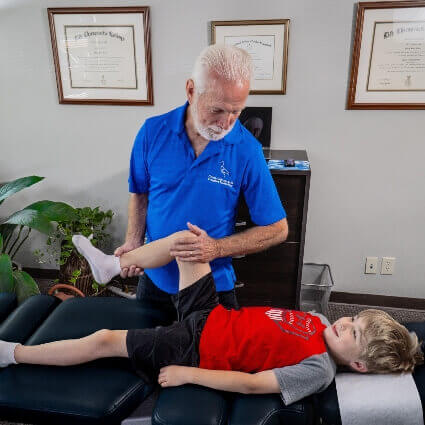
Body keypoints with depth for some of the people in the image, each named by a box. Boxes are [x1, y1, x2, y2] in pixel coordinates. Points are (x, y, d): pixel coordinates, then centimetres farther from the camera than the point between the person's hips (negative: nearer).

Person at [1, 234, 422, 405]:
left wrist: (186, 373, -21)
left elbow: (251, 384, -22)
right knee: (186, 238, -5)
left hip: (195, 349, -7)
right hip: (210, 316, 7)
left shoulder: (318, 369, -18)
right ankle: (112, 265, 15)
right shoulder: (319, 322, 4)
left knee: (103, 340, -10)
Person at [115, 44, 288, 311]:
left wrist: (216, 248, -23)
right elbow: (140, 193, 4)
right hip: (155, 279, 3)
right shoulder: (153, 132, -12)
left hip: (214, 286, -2)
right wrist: (134, 242, -12)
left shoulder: (247, 150, -18)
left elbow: (277, 229, -12)